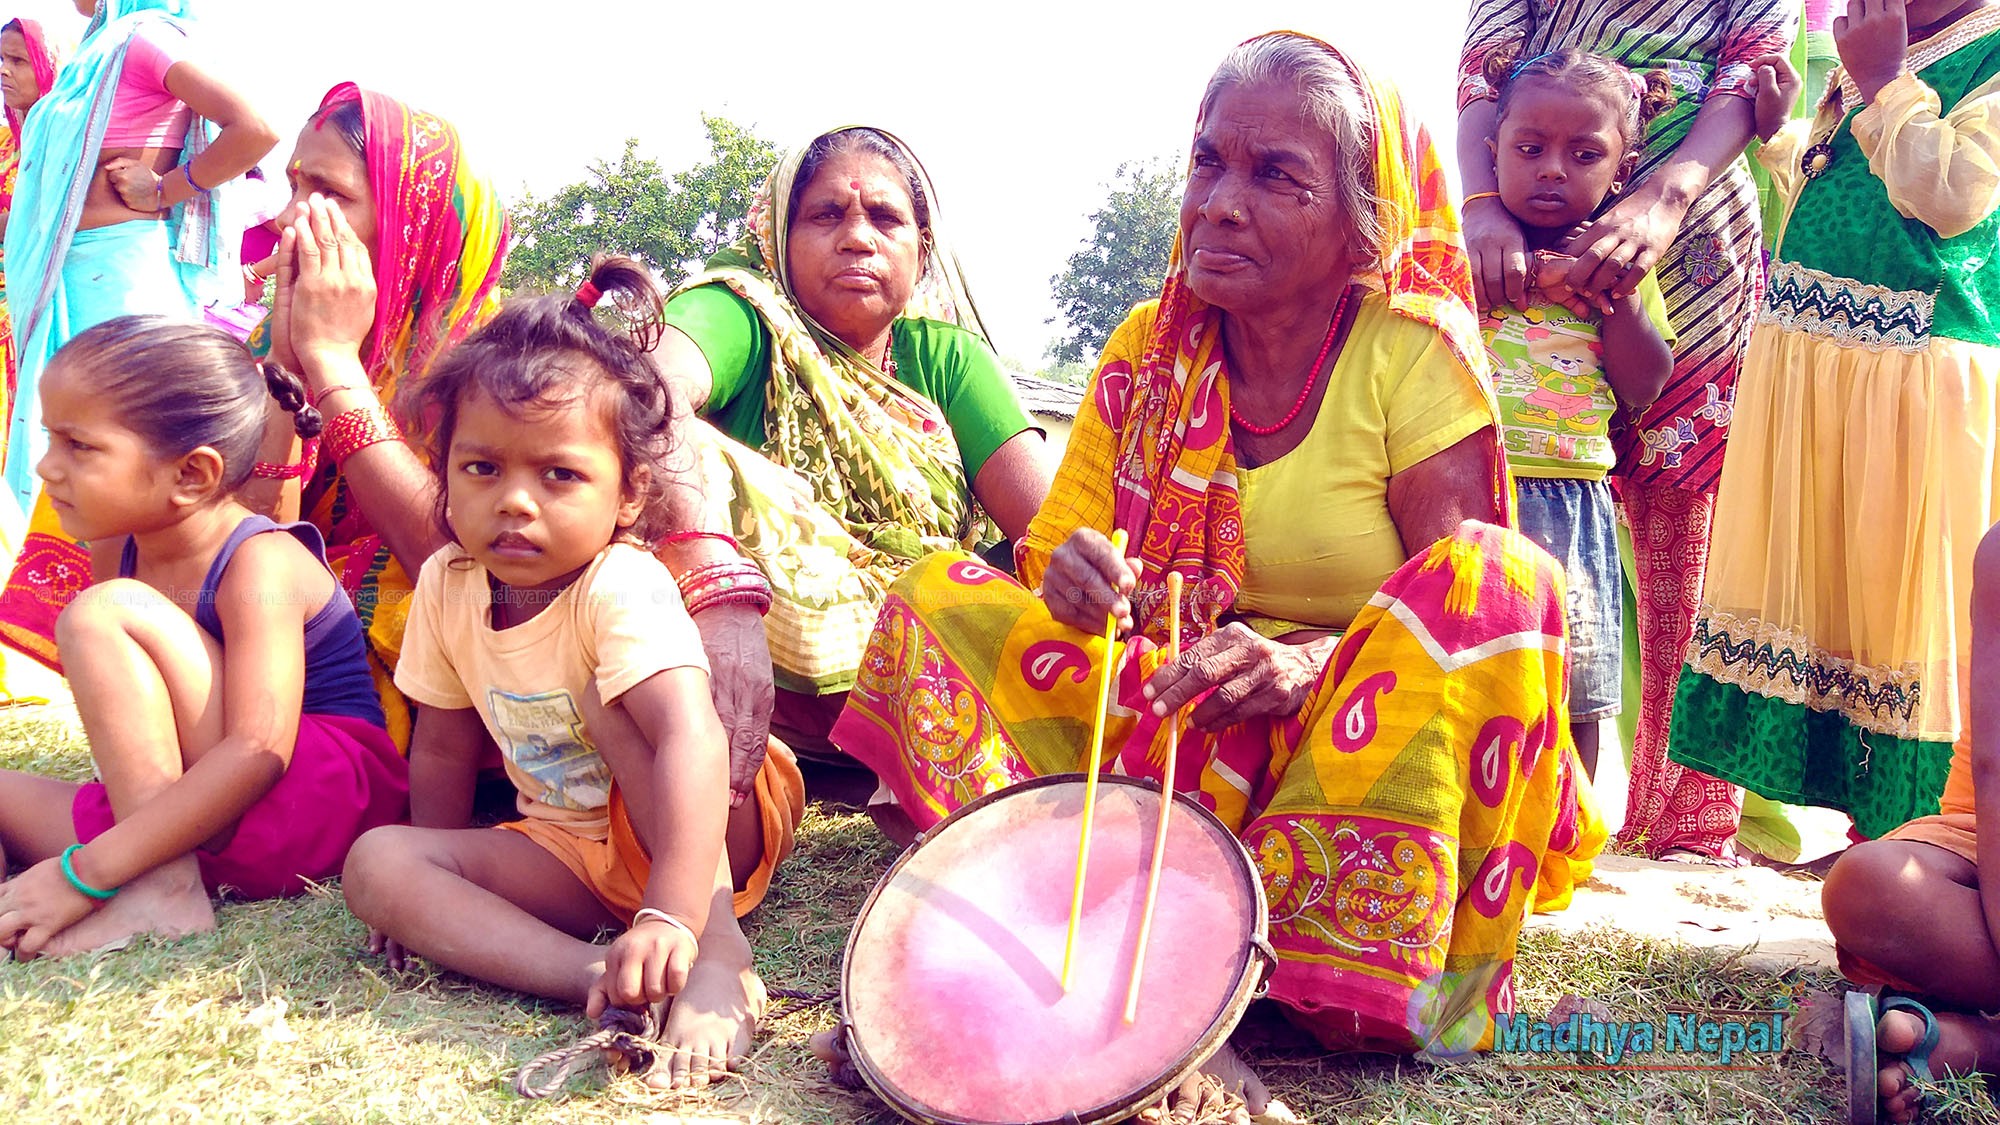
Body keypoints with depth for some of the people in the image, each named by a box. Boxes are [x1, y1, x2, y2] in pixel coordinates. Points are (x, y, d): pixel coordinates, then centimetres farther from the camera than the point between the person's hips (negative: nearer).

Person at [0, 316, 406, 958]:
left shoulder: (261, 565, -17)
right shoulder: (130, 548, 8)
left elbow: (259, 751, -28)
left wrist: (85, 873, -28)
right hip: (196, 825, 9)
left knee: (99, 613, -20)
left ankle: (162, 892, -21)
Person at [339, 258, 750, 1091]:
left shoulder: (624, 587, -26)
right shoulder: (447, 585, -5)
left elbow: (691, 741, -42)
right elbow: (445, 750, 9)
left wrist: (672, 917, -52)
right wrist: (434, 894, 12)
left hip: (698, 833, -6)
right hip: (572, 852, 6)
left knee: (608, 700, -30)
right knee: (375, 864, -13)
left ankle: (716, 948, -35)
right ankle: (597, 977, -31)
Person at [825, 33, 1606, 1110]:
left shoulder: (1418, 349, -7)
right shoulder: (1150, 344, 3)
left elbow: (1464, 599, -12)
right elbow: (1054, 545, 4)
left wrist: (1313, 662, -33)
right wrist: (1072, 580, -22)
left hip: (1351, 735, -2)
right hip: (1167, 717, 3)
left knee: (1499, 576, -30)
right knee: (937, 596, -13)